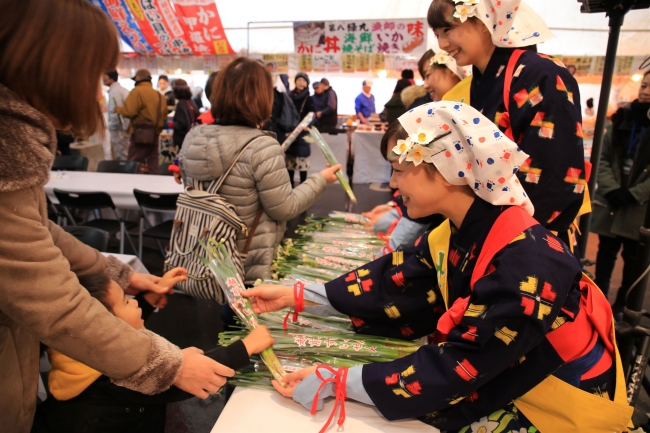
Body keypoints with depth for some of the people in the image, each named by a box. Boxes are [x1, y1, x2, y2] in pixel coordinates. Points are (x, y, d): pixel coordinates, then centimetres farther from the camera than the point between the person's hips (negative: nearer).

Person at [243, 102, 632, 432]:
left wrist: (334, 382, -28)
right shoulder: (458, 231, -8)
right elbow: (396, 282, -3)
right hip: (510, 382, 6)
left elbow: (455, 368, -31)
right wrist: (296, 295, -5)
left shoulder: (524, 266, -33)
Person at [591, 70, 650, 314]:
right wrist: (611, 189, -10)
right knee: (606, 252, 11)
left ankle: (622, 306, 19)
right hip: (611, 201, 3)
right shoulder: (622, 119, 9)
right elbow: (602, 157, 4)